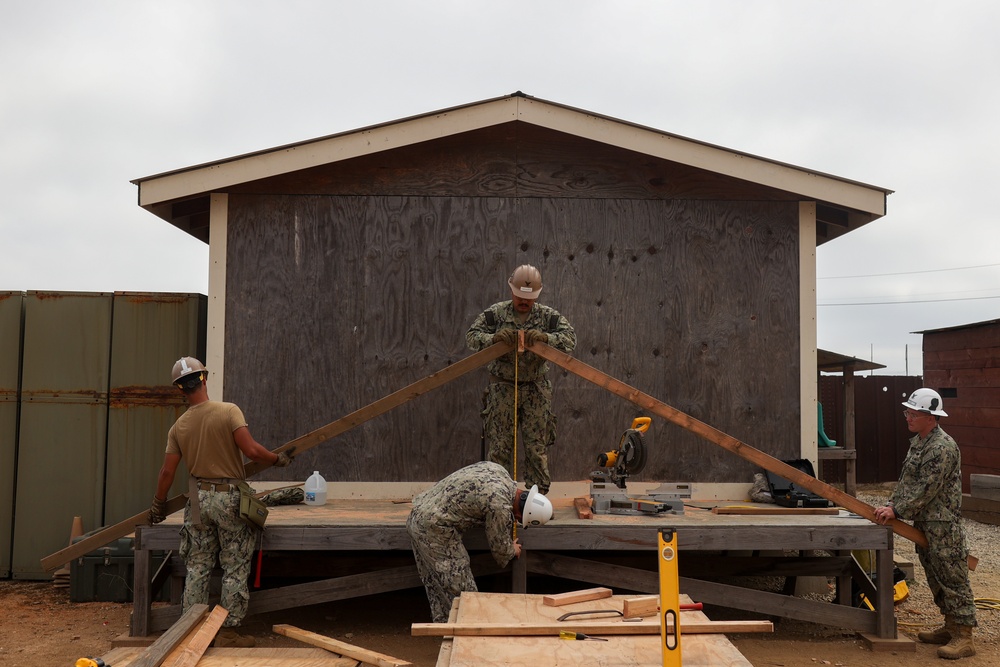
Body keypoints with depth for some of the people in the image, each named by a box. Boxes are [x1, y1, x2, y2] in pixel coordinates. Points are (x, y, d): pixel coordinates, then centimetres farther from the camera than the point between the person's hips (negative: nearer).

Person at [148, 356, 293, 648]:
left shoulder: (178, 427, 3)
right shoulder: (229, 411, -12)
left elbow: (167, 472, 4)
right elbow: (251, 450, -20)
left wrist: (158, 506, 19)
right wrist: (278, 459, -3)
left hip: (199, 498, 4)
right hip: (229, 498, -4)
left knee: (197, 568, 13)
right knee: (234, 569, 6)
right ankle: (228, 631, 11)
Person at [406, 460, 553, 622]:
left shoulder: (497, 469, 3)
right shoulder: (500, 505, -22)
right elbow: (499, 546, -5)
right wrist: (513, 550, 18)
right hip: (434, 528, -10)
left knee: (437, 584, 18)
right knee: (460, 589, 0)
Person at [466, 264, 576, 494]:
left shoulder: (548, 316, 0)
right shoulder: (495, 313, -1)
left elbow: (570, 338, -10)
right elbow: (471, 337, -5)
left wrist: (546, 337, -28)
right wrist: (494, 338, -25)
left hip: (536, 389, 1)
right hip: (502, 388, 0)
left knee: (537, 446, 4)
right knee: (499, 446, 3)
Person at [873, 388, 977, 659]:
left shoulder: (943, 448, -20)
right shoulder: (917, 442, 12)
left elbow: (926, 489, -21)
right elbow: (905, 480, 17)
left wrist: (897, 511, -18)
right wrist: (891, 504, 5)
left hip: (943, 527, -10)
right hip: (924, 524, 10)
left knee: (952, 578, -4)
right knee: (936, 578, 16)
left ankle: (964, 638, 1)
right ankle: (950, 627, 27)